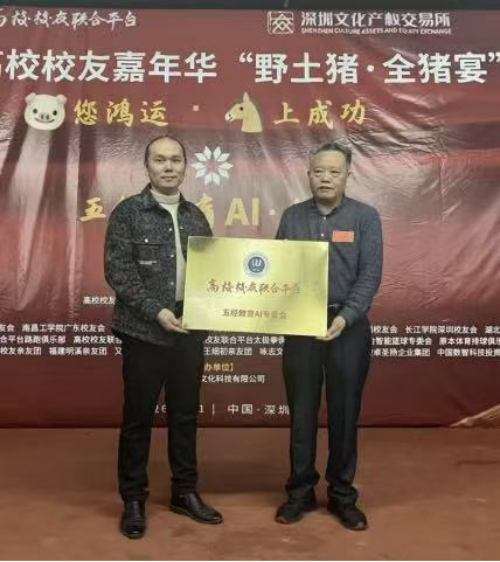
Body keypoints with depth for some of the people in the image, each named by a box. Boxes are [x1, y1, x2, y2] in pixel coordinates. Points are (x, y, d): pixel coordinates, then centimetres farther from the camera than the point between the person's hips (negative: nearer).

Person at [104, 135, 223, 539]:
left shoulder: (196, 216, 10)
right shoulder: (127, 212, -4)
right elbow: (117, 271, -11)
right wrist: (156, 311, -17)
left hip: (190, 330, 4)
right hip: (144, 330, -4)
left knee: (185, 414, 13)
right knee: (138, 417, 6)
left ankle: (185, 493, 28)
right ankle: (133, 500, 21)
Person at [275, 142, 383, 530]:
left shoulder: (365, 217, -1)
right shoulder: (292, 217, 6)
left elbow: (370, 275, -7)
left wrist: (345, 317, -19)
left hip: (348, 326, -1)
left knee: (344, 413, 7)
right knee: (301, 413, 9)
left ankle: (343, 496, 23)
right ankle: (300, 492, 24)